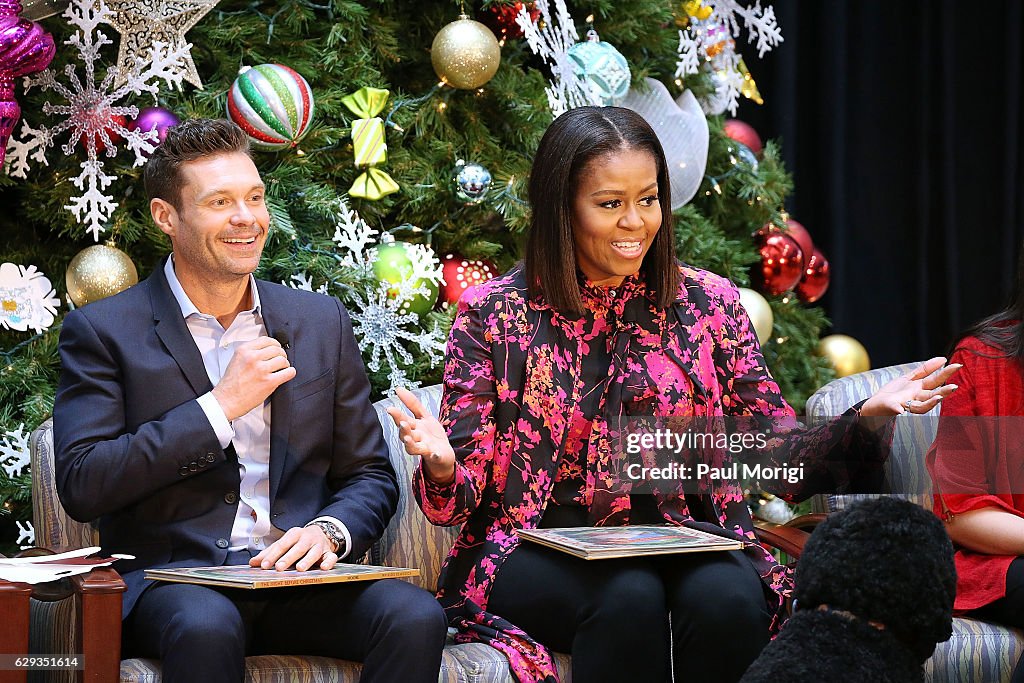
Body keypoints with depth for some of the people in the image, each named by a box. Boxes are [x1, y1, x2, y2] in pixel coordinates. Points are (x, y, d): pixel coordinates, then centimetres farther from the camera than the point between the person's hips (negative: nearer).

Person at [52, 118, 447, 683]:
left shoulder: (321, 323, 15)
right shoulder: (101, 331, 3)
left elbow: (370, 477, 16)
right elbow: (81, 487, -9)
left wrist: (329, 531, -8)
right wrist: (221, 405, -11)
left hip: (298, 574, 4)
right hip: (170, 574, -3)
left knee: (415, 616, -27)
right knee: (206, 626, -38)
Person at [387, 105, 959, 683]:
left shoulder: (708, 302, 8)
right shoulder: (493, 312, 2)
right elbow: (458, 501, 0)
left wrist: (866, 415, -11)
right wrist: (441, 464, -24)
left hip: (682, 540, 2)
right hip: (542, 550, -2)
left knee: (727, 596, -31)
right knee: (628, 597, -33)